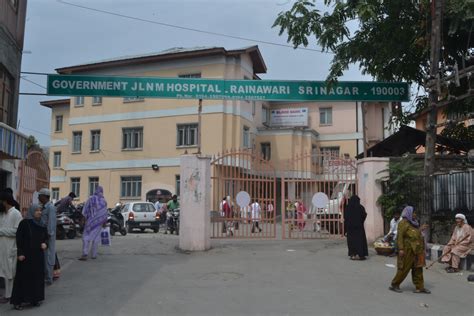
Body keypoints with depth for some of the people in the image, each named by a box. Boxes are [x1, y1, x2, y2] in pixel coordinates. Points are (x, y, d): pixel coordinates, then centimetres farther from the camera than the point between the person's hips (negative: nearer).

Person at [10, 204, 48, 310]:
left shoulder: (42, 224, 7)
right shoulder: (24, 223, -9)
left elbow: (46, 237, 16)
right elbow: (19, 239, -10)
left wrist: (45, 243, -5)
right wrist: (20, 253, -15)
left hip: (38, 255, 6)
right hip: (26, 255, -5)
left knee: (37, 276, 8)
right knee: (23, 277, -1)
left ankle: (34, 299, 19)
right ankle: (17, 301, 7)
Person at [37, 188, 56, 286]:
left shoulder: (51, 207, -14)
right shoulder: (43, 207, 14)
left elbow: (51, 223, -19)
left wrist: (48, 234, -21)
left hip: (48, 236, -9)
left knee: (48, 257, -4)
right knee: (43, 257, 14)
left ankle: (48, 279, 2)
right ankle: (44, 277, 23)